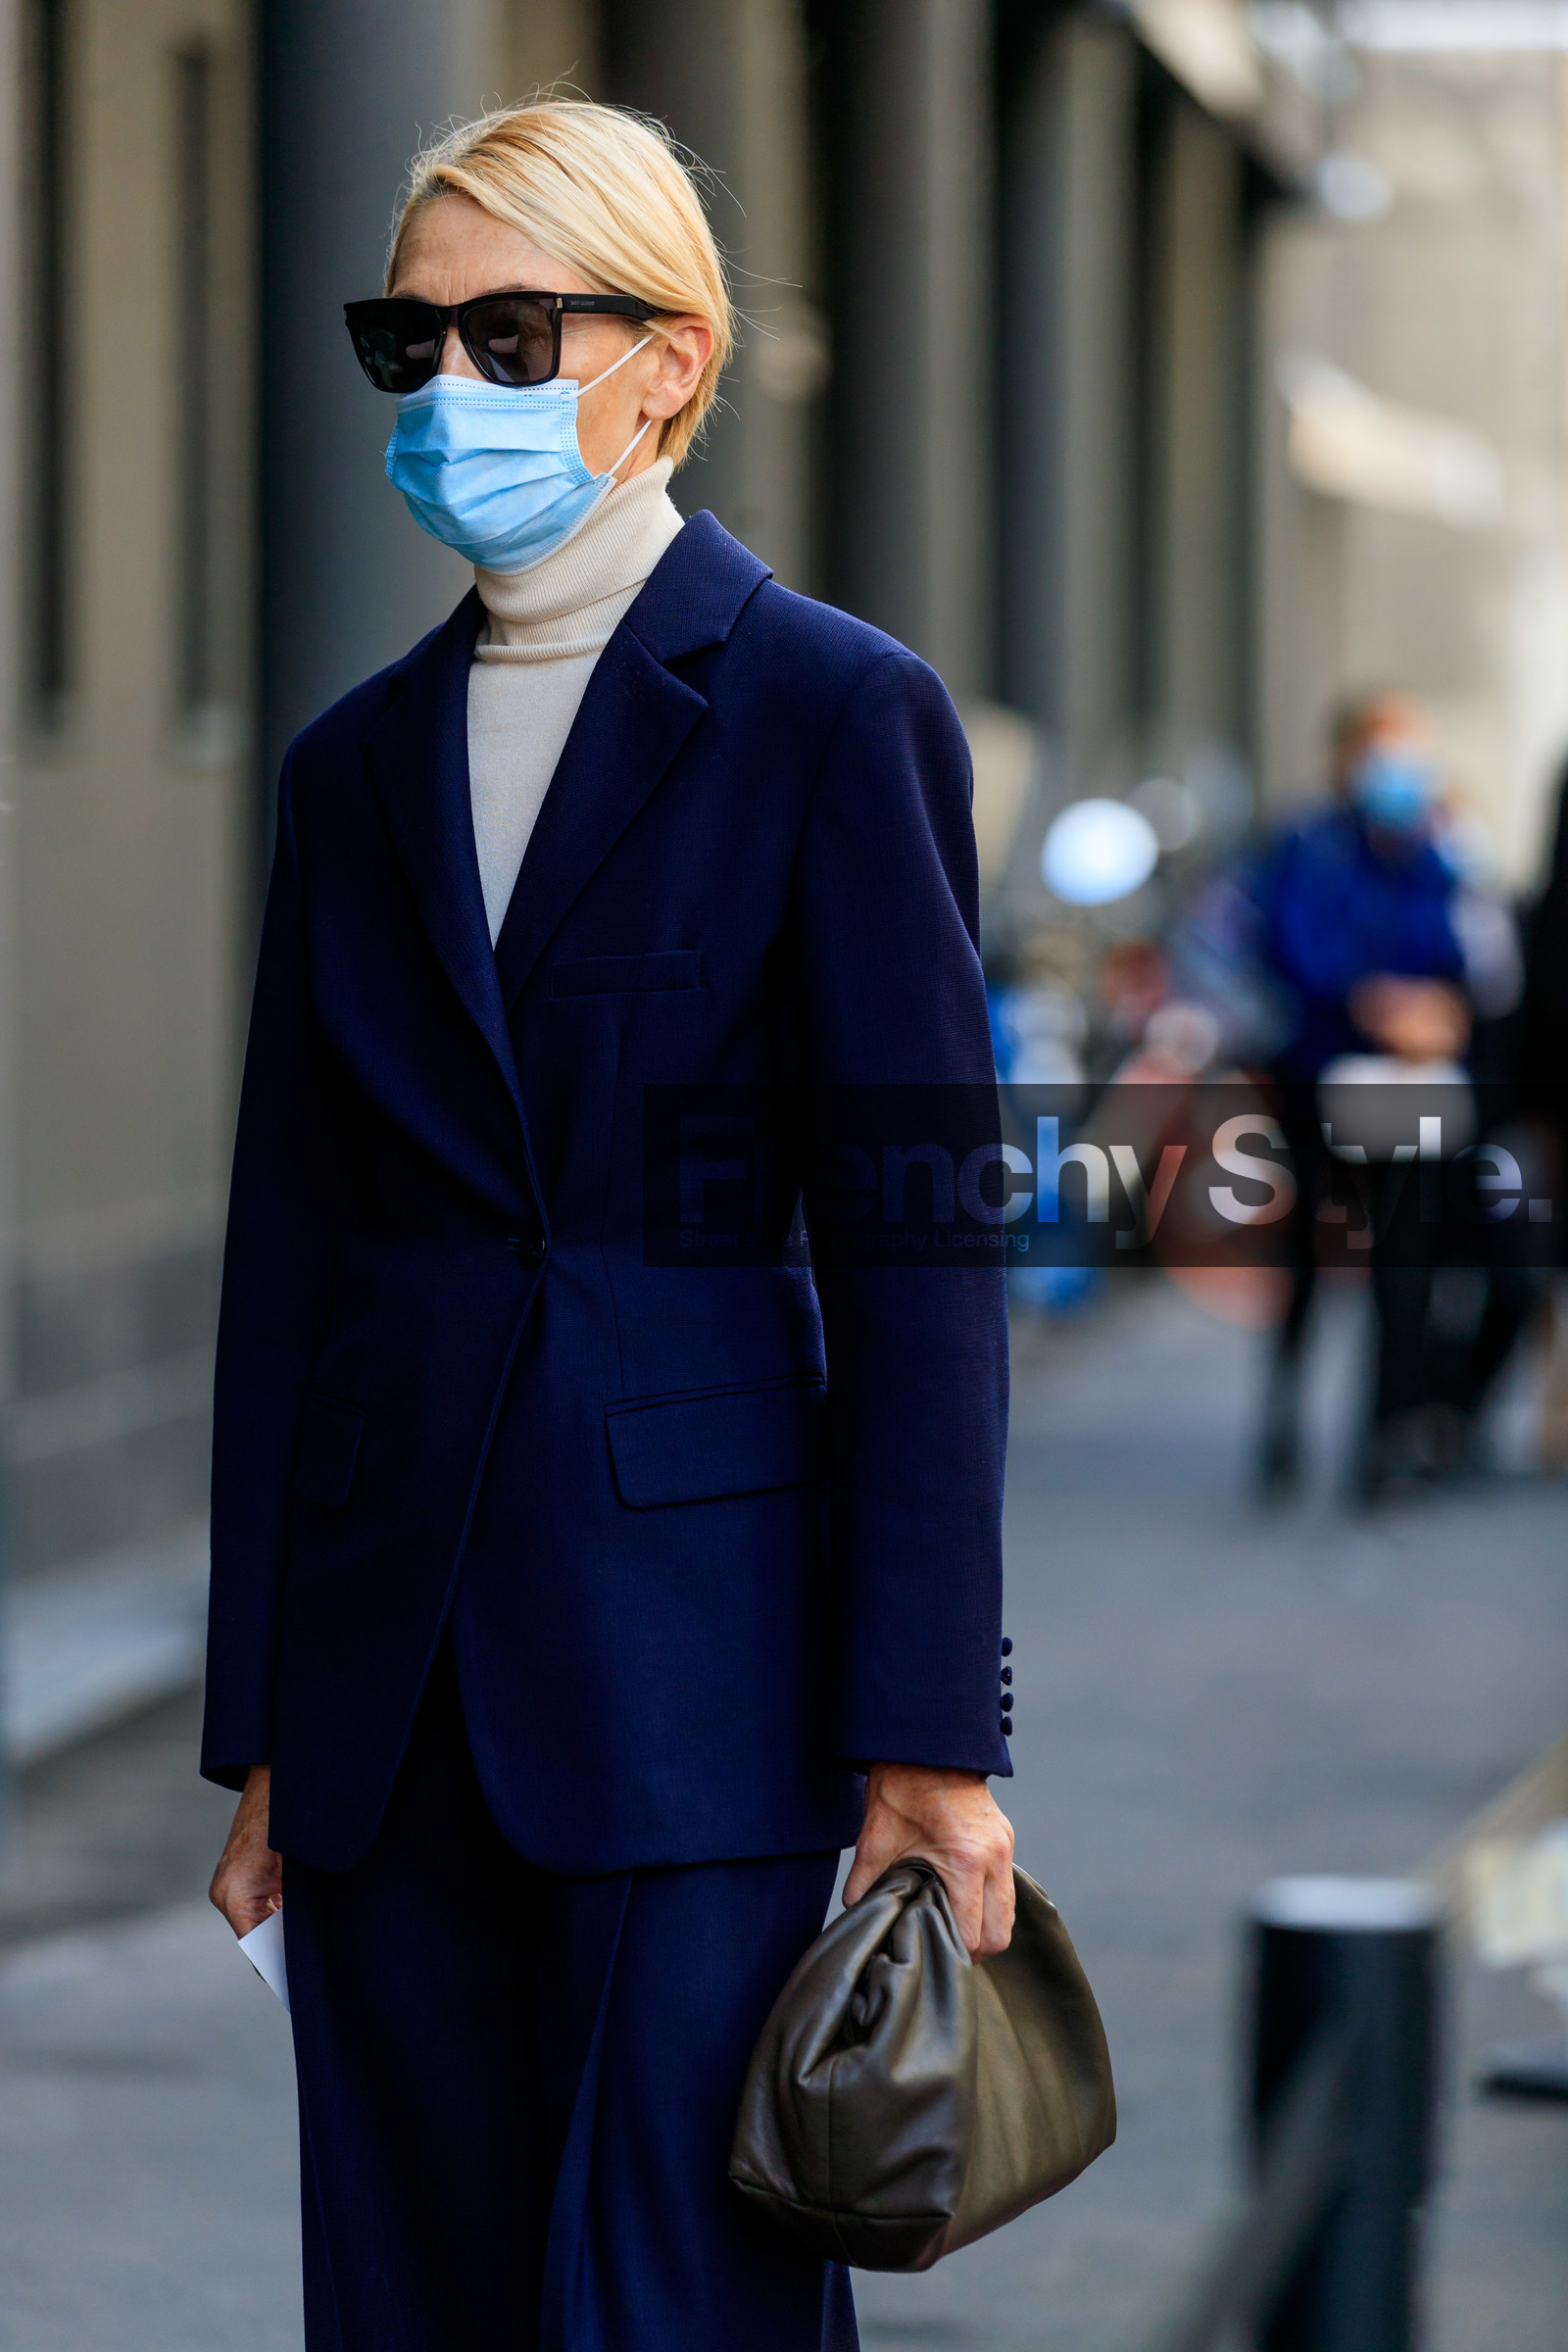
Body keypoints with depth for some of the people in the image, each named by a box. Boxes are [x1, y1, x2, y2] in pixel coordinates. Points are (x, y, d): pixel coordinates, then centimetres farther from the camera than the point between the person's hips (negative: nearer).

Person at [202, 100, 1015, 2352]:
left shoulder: (832, 711, -2)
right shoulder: (359, 764, 13)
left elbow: (922, 1255, -6)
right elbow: (288, 1253, 13)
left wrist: (929, 1730, -10)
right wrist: (263, 1730, 10)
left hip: (689, 1634, -5)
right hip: (390, 1659, 5)